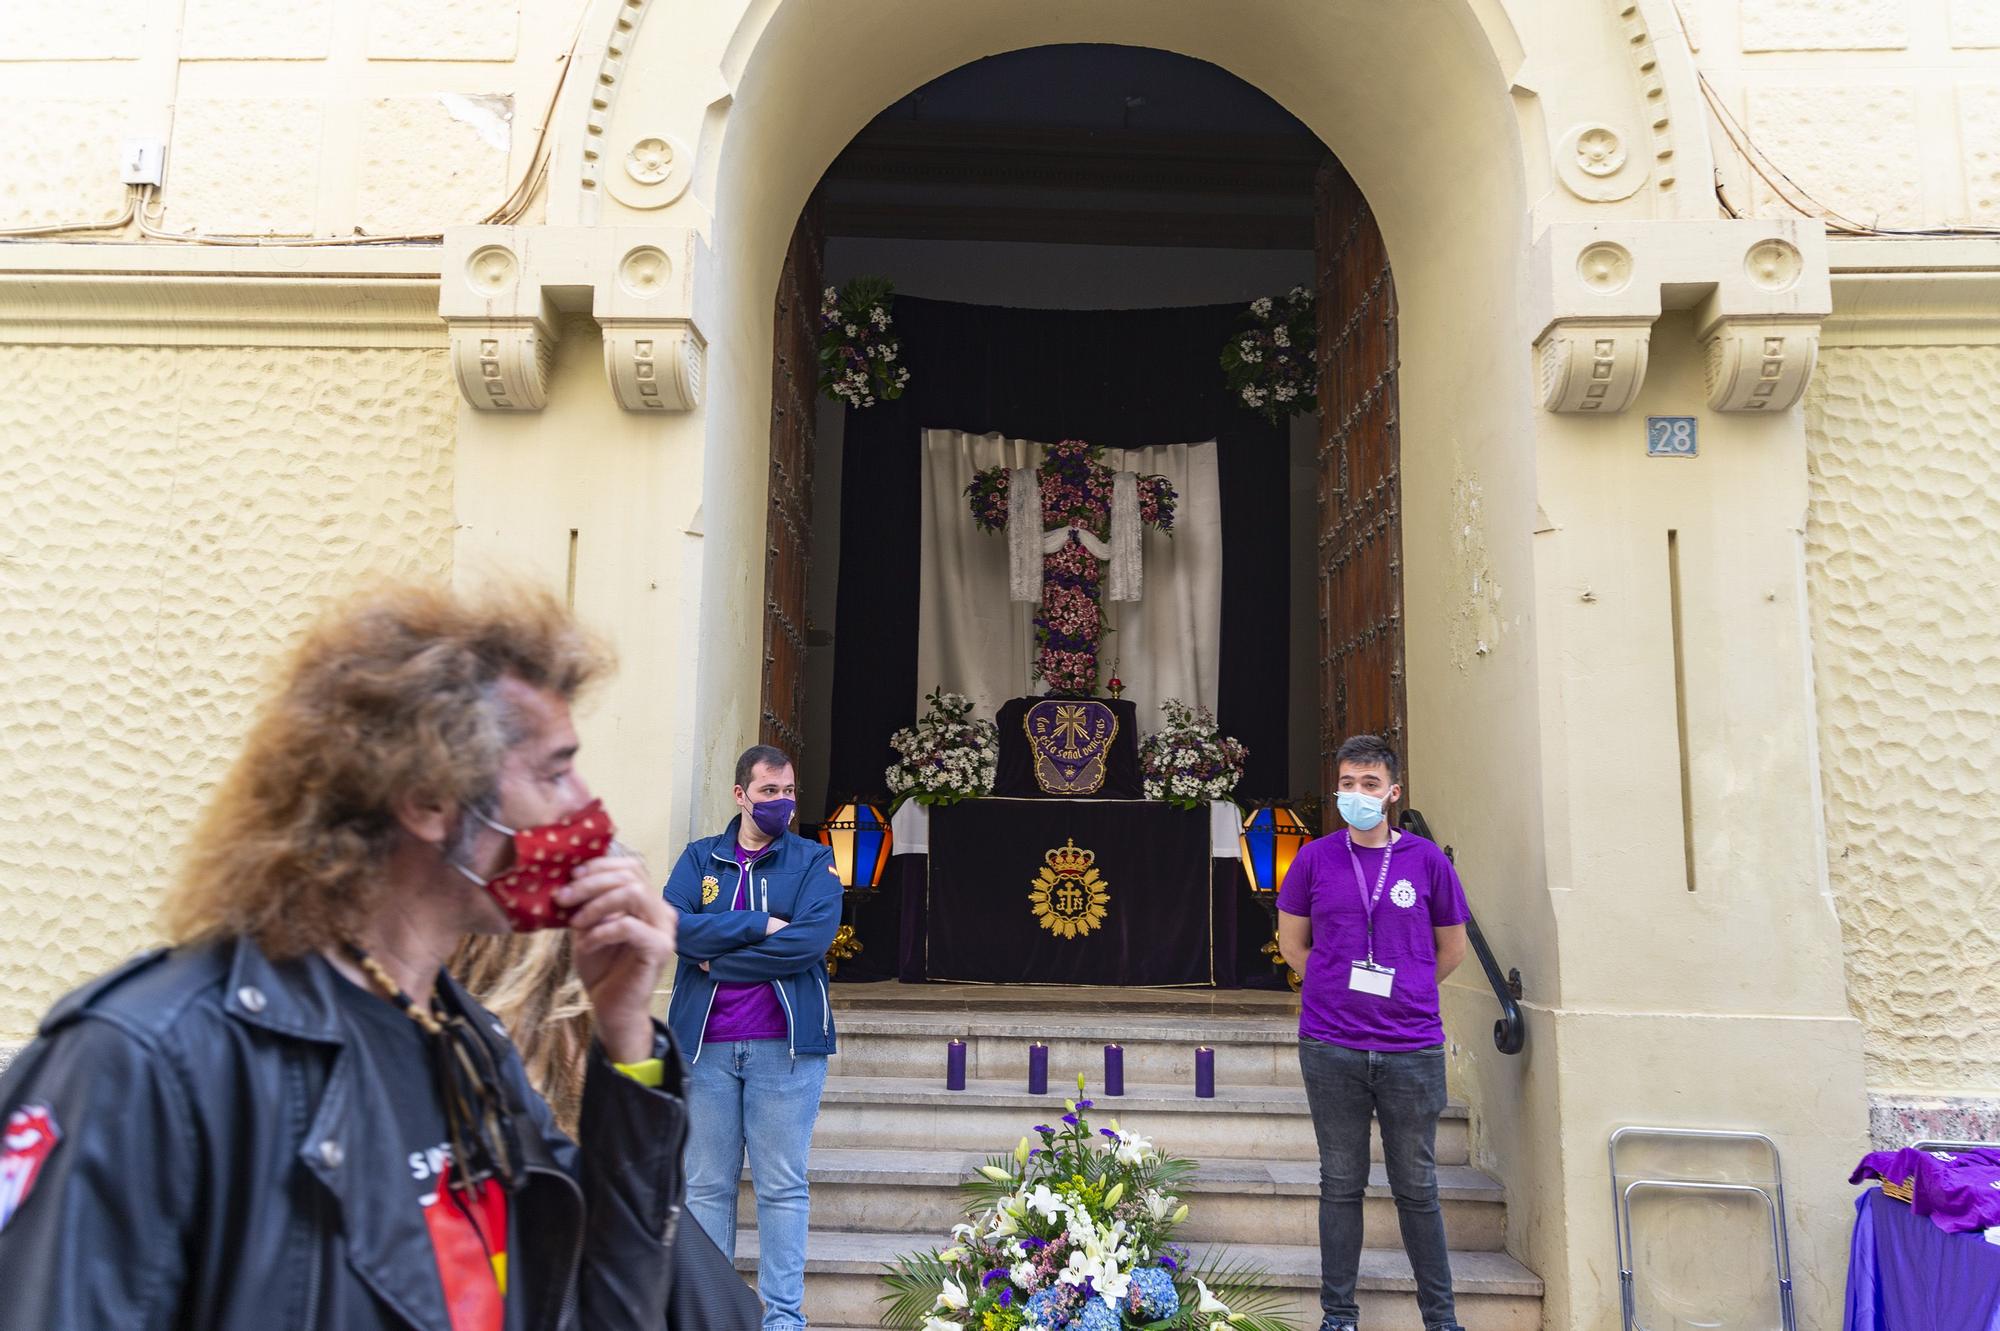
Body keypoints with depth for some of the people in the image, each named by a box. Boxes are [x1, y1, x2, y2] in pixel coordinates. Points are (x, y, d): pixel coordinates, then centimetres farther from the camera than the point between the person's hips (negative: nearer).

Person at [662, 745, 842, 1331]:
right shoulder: (700, 858, 11)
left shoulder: (813, 861, 5)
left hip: (786, 1042, -2)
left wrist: (718, 960, -9)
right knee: (707, 1185, 8)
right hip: (705, 1042, 2)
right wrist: (759, 924, -12)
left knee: (783, 1187, 3)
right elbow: (672, 925, -7)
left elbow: (810, 941, -12)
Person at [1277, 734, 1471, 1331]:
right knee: (1341, 1184, 9)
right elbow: (1292, 943, 13)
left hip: (1412, 1049, 0)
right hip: (1331, 1050, 0)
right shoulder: (1315, 859, 2)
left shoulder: (1426, 860, 2)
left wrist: (1402, 994, 11)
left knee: (1417, 1188, 10)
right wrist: (1339, 992, 8)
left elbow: (1451, 948, 13)